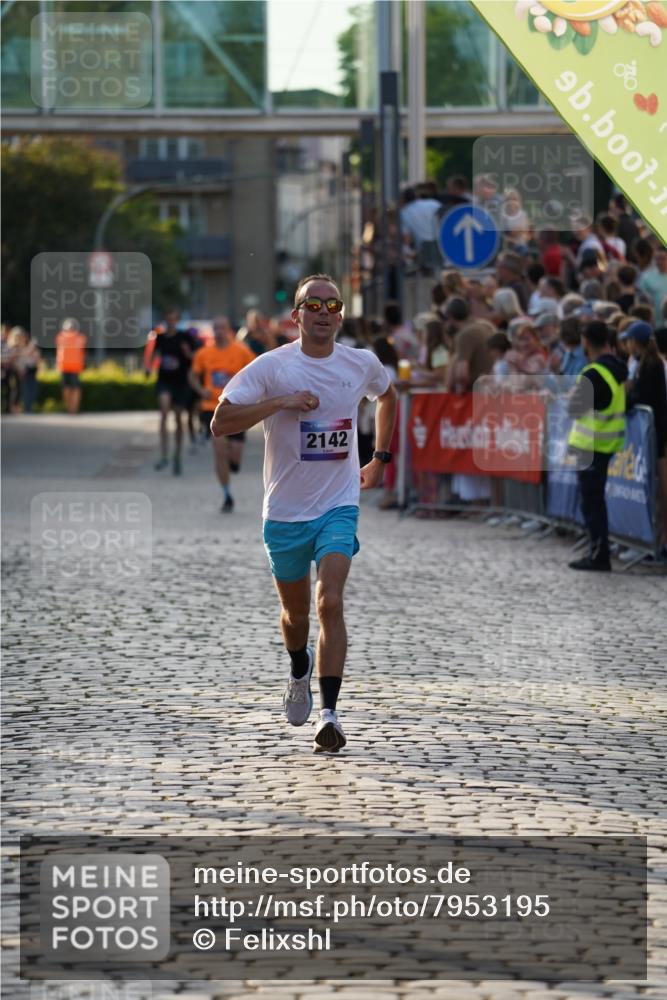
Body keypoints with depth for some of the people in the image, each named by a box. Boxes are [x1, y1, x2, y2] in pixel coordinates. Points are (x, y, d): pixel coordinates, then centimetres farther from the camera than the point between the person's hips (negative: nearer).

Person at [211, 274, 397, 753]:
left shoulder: (362, 364, 0)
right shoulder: (271, 367, -10)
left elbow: (387, 395, 24)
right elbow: (220, 423, -14)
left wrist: (380, 458, 20)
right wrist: (280, 402, -23)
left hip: (338, 506, 0)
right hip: (286, 510, 0)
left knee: (330, 603, -19)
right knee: (296, 611, 15)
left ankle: (330, 712, -20)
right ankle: (300, 672, 48)